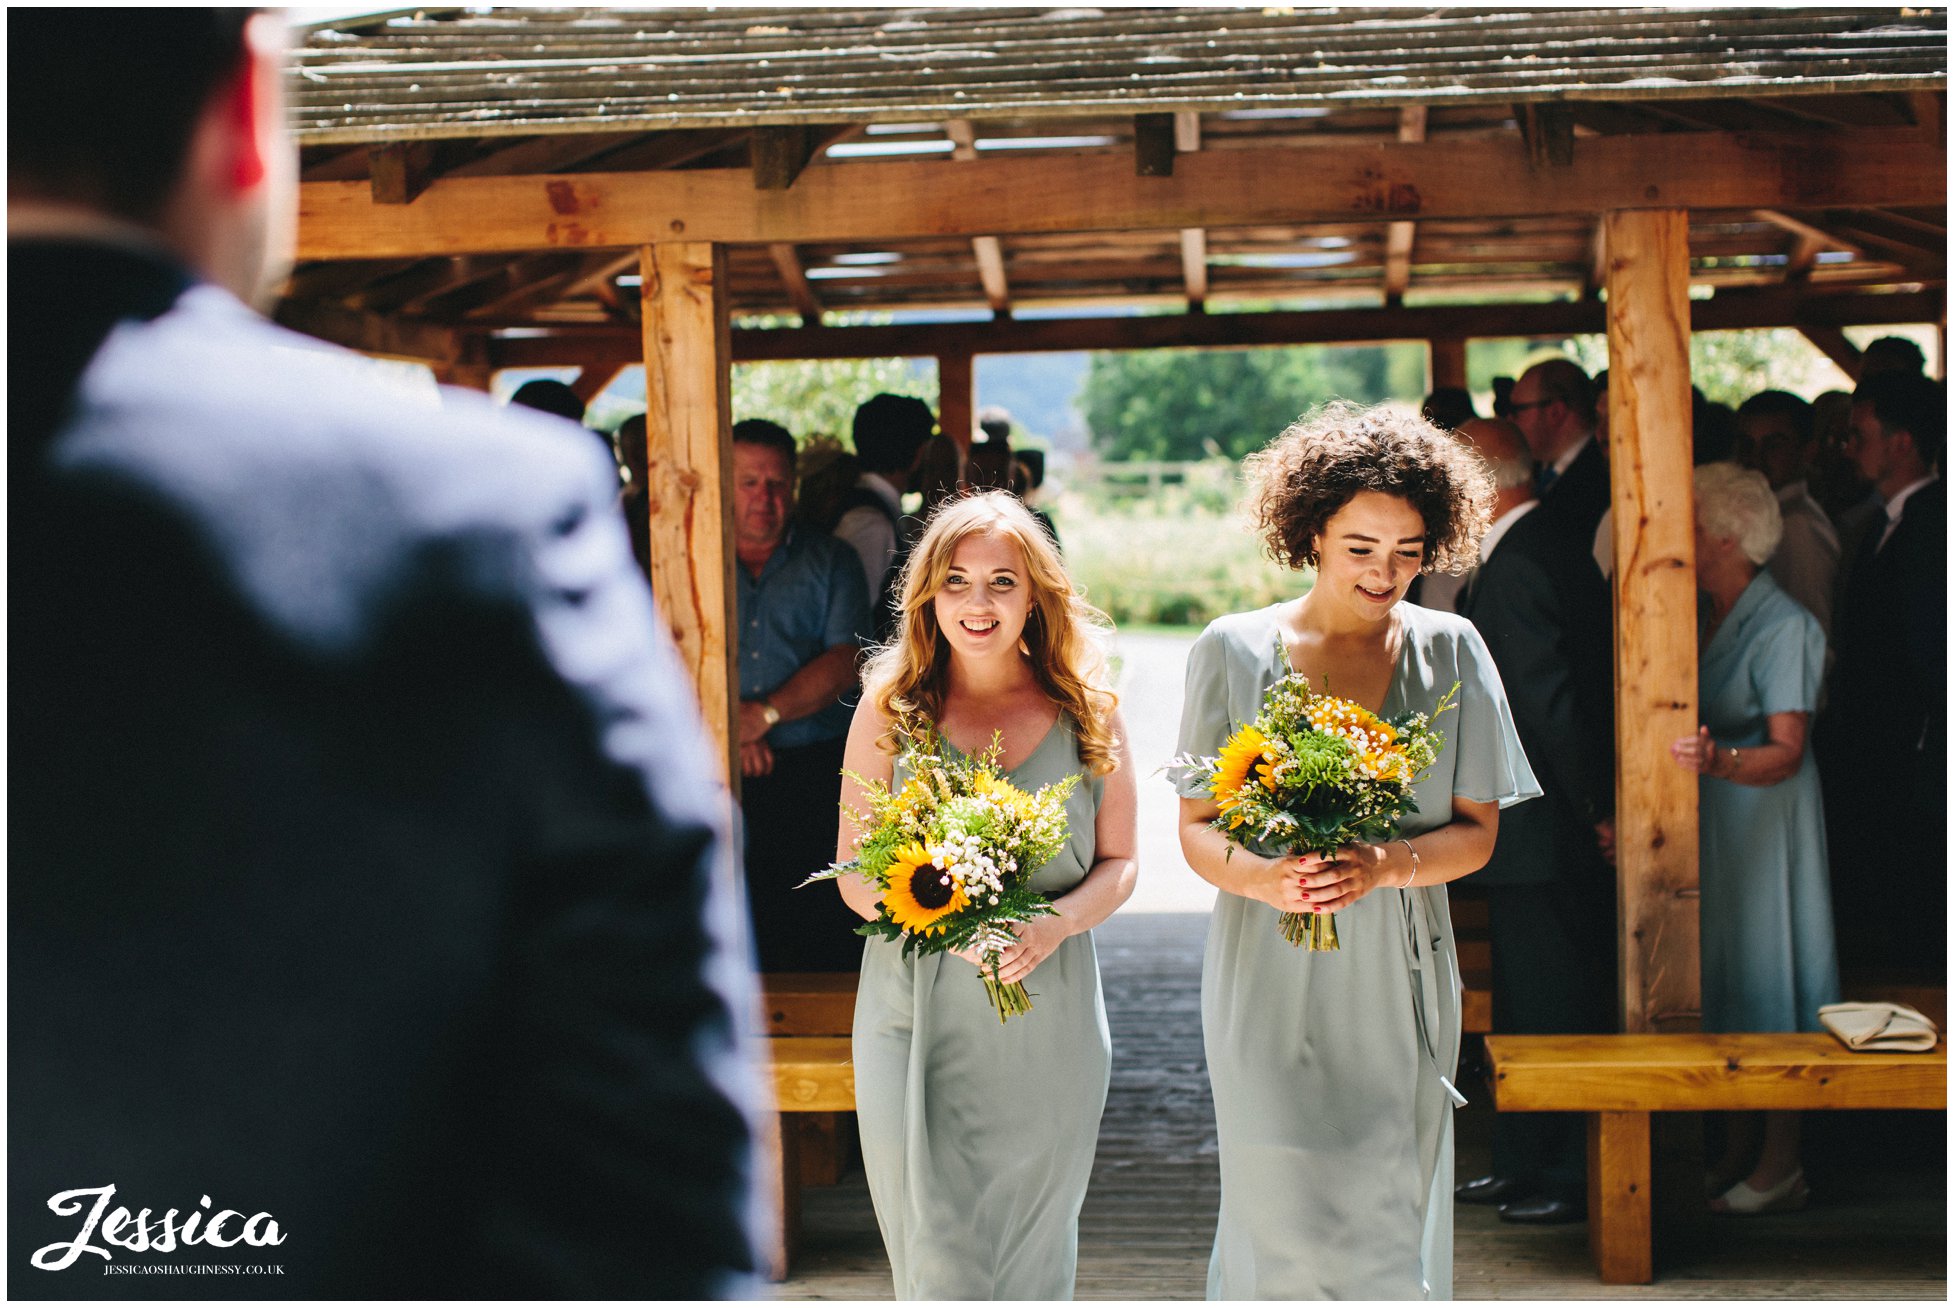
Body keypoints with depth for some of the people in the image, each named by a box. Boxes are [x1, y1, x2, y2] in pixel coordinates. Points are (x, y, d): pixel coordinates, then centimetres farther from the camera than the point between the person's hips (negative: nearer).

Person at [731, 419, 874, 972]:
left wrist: (767, 714, -13)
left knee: (828, 936, -4)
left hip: (816, 768, -1)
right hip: (720, 779, 1)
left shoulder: (830, 562, 10)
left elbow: (844, 661, -2)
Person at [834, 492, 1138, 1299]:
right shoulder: (891, 707, 0)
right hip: (920, 1019, -1)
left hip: (1049, 1025, 1)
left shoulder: (1087, 710, 3)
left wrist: (1054, 923, -16)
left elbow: (1120, 861, 5)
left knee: (1033, 1255, 13)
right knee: (939, 1261, 0)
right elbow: (854, 875, 1)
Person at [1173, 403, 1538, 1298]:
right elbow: (1195, 828, 3)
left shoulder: (1450, 651, 5)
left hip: (1398, 987, 2)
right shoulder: (1234, 650, 1)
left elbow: (1476, 831, 4)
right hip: (1271, 985, -2)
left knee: (1392, 1218, 7)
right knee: (1292, 1221, -6)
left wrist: (1384, 865, -17)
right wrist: (1261, 876, -19)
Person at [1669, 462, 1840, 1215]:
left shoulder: (1784, 627, -14)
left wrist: (1720, 760, -38)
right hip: (1708, 823, 8)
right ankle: (1737, 1153, 20)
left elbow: (1787, 752, -22)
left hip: (1764, 823, -8)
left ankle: (1780, 1167, 6)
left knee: (1768, 984, -2)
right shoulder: (1707, 621, 10)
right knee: (1723, 977, 11)